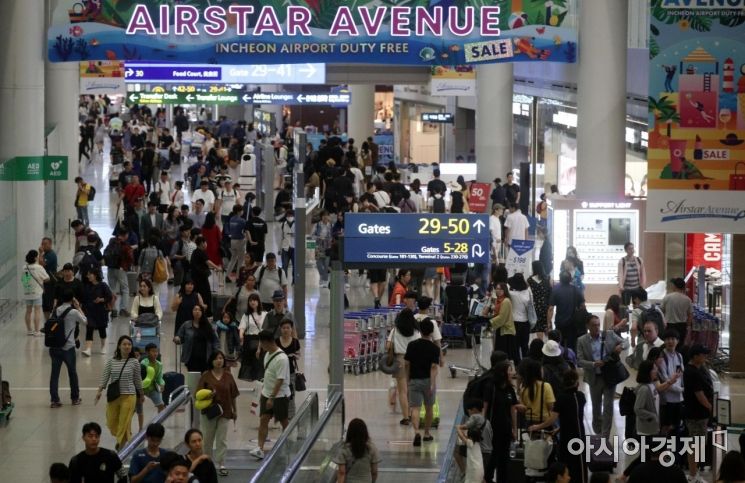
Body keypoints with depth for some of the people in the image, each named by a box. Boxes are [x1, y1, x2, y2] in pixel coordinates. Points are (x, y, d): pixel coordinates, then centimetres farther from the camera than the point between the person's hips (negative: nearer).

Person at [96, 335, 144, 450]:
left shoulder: (134, 362, -2)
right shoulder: (111, 362, 1)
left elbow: (137, 380, 8)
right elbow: (105, 377, -1)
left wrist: (141, 394, 15)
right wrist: (99, 390, -14)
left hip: (128, 396, -2)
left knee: (124, 423, -4)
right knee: (111, 423, 10)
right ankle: (122, 439, 39)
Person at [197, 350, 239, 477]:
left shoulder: (228, 376, 0)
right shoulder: (206, 376, -5)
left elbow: (233, 395, 6)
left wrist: (235, 410, 9)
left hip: (224, 412, 1)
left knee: (222, 439, 1)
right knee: (207, 438, 11)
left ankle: (222, 465, 5)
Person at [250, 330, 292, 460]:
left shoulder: (281, 358, -22)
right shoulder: (268, 354, 6)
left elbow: (280, 380, -23)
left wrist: (272, 398, -24)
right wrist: (263, 391, 18)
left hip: (280, 395, -8)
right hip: (267, 394, 8)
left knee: (284, 422, 7)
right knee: (263, 420, -2)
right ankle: (260, 449, -7)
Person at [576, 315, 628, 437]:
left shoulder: (610, 335, -1)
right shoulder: (582, 341, -2)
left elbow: (625, 343, 6)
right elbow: (580, 361, -5)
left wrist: (621, 346, -19)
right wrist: (593, 364, -22)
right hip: (595, 377, 1)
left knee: (608, 406, -4)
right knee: (596, 407, 14)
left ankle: (605, 436, -2)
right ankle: (597, 433, 33)